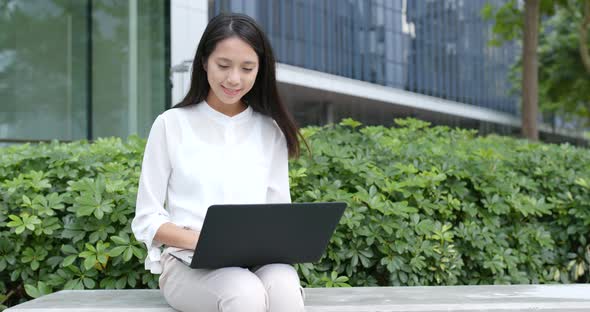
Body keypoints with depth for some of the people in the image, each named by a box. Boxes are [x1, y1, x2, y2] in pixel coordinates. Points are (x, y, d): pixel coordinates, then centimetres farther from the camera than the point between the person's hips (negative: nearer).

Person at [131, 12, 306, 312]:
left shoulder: (270, 130, 13)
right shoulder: (171, 124, 5)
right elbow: (147, 221, 3)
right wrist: (204, 241, -15)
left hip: (259, 258, 2)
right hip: (188, 260, -2)